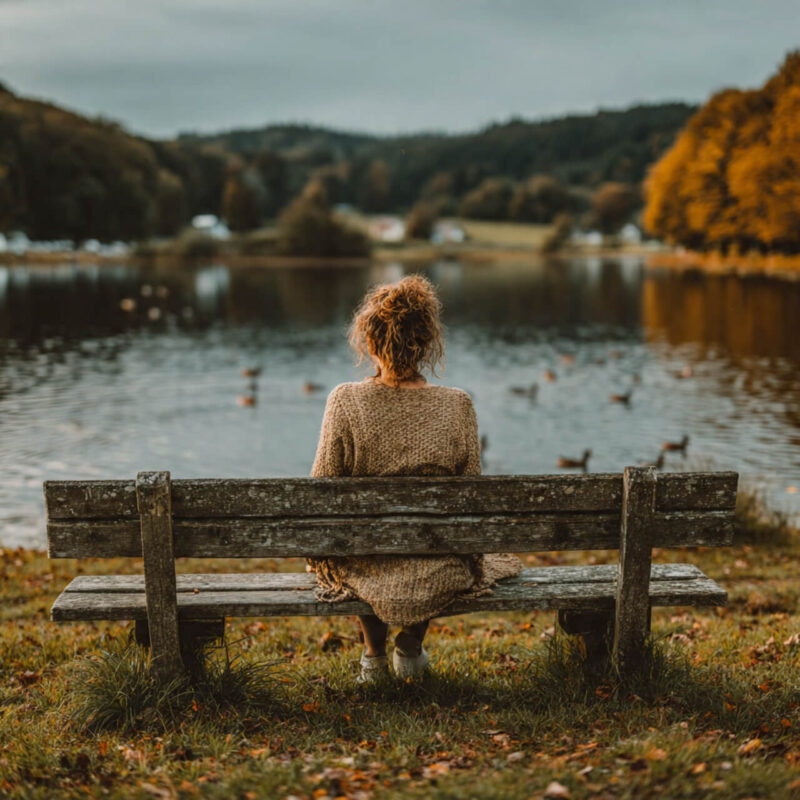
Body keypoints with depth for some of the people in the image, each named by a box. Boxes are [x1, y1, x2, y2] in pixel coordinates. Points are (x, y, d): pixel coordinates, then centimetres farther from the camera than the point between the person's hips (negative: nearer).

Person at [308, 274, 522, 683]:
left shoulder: (345, 401, -15)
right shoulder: (457, 406, -13)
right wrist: (469, 559, 18)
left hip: (364, 572, 0)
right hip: (436, 578, 0)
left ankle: (373, 655, 40)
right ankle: (410, 648, 40)